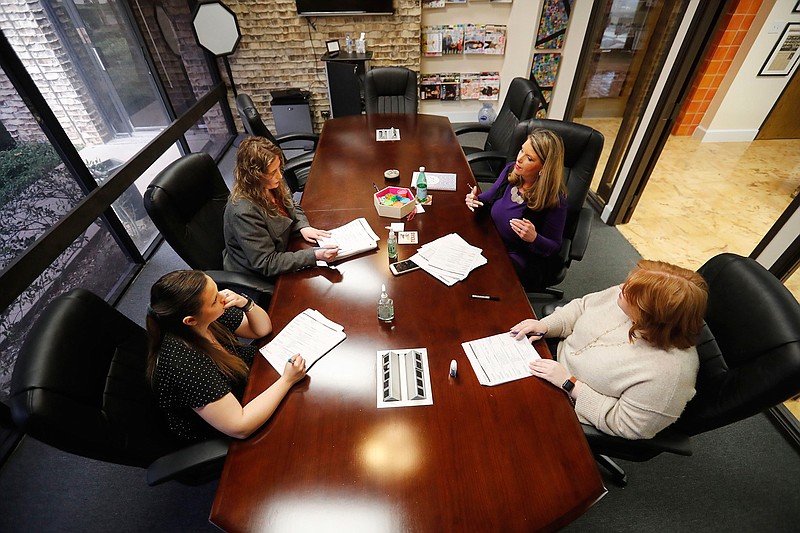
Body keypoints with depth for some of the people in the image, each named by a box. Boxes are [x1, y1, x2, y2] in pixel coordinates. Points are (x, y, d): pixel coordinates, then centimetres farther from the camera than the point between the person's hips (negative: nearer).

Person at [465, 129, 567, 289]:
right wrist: (475, 200, -11)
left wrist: (534, 239, -35)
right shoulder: (511, 170, -8)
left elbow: (554, 247, -13)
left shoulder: (554, 200, -24)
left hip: (526, 261, -5)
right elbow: (490, 197, 12)